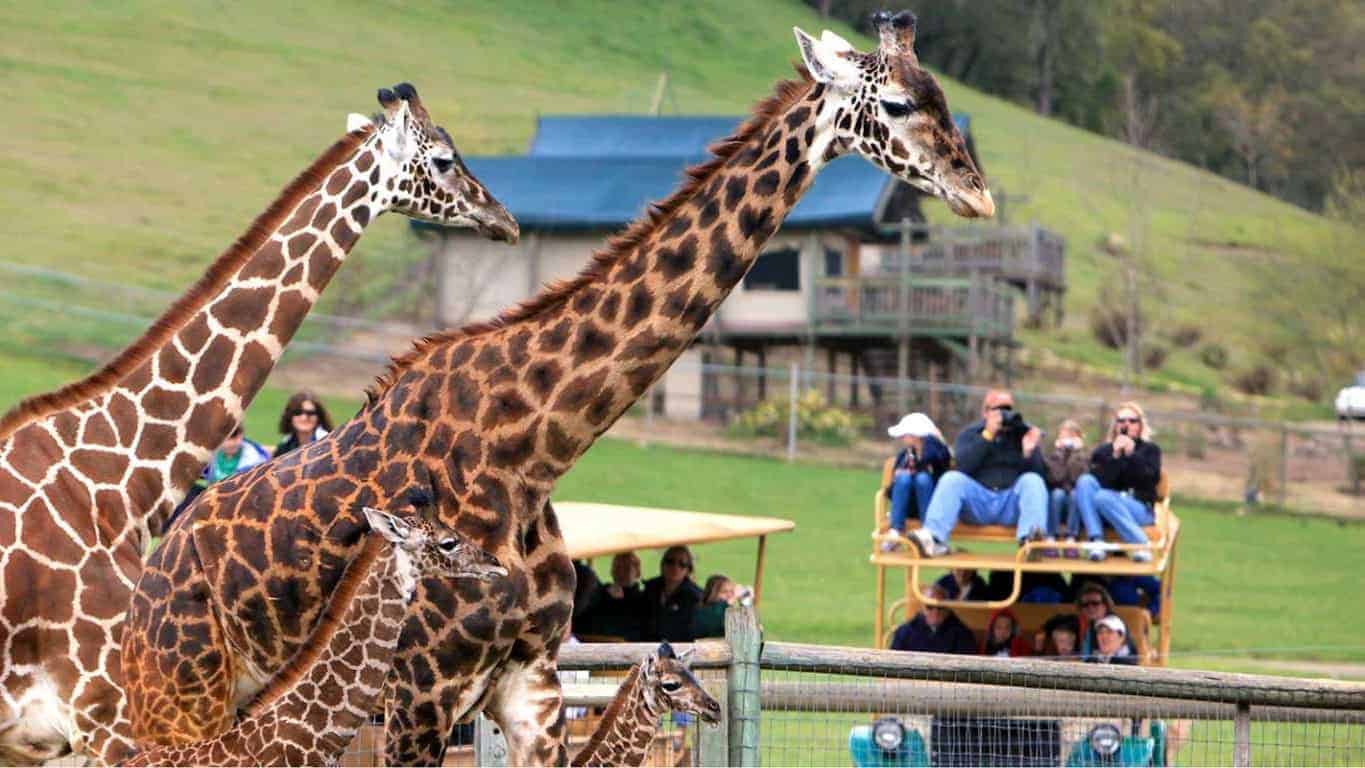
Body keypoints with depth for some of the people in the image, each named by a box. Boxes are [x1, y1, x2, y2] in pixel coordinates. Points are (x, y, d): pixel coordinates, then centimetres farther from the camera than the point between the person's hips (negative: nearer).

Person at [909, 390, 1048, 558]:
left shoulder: (1023, 434, 14)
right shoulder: (970, 434, 14)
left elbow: (1040, 474, 5)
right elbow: (962, 467, -6)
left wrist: (1029, 452, -14)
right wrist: (987, 435, -12)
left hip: (1011, 505, 0)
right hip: (977, 503, 0)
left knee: (1033, 481, -26)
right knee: (951, 479, -24)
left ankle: (1029, 538, -50)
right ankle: (934, 539, -42)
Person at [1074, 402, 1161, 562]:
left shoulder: (1150, 450, 15)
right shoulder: (1102, 451, 18)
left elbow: (1151, 479, -4)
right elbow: (1100, 482, 0)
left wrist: (1132, 455, -11)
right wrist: (1115, 457, -10)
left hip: (1140, 510, -3)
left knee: (1103, 497, -33)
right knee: (1085, 481, -25)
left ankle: (1141, 546, -38)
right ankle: (1096, 541, -40)